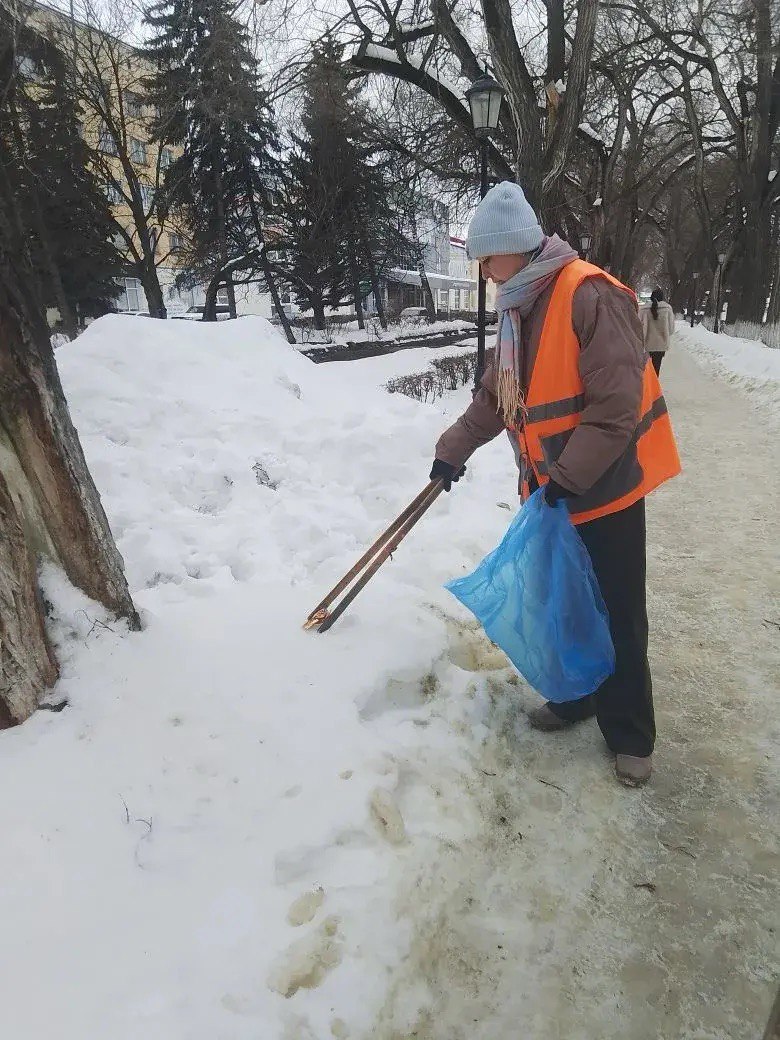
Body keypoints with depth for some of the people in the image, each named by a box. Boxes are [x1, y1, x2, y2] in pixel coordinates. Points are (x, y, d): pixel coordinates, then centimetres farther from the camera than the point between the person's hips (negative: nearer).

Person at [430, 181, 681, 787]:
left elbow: (617, 405, -23)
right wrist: (454, 450, 11)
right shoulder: (519, 309, 9)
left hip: (605, 488, -8)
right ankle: (575, 696, 37)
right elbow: (495, 398, 16)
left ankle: (629, 736, 19)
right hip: (551, 492, 8)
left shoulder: (591, 296, -19)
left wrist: (570, 476, -21)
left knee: (618, 618, 3)